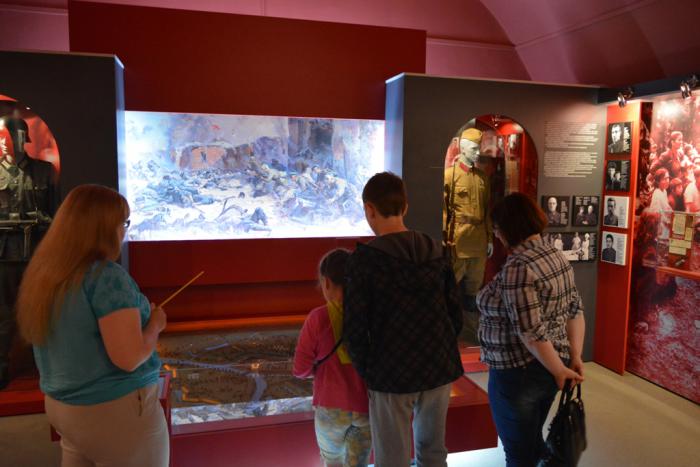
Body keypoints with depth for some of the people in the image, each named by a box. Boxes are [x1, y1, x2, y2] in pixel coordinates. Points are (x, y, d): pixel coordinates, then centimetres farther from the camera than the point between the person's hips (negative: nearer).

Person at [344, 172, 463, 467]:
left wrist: (365, 371, 1)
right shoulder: (436, 252, 2)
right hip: (439, 367, 5)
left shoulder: (364, 259, -13)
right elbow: (455, 316, 5)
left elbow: (355, 328, -13)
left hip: (391, 373, -5)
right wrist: (440, 353, 16)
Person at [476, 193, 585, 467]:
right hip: (547, 369, 9)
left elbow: (531, 332, -26)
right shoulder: (556, 256, 4)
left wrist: (559, 370, -14)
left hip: (518, 374, -9)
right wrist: (575, 357, 5)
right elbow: (575, 310, 6)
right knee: (532, 441, 26)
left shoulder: (517, 267, -24)